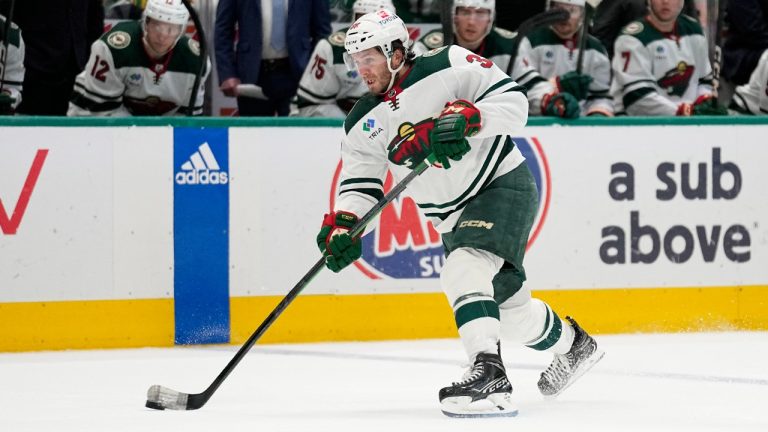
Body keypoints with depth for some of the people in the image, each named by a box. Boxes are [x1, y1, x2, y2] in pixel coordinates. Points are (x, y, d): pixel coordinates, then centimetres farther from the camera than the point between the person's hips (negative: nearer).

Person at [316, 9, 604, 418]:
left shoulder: (449, 66, -16)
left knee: (464, 269, -30)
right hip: (454, 215, 7)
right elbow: (359, 184, 3)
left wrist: (467, 118, -35)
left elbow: (513, 102, -19)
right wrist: (342, 225, -15)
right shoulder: (363, 124, 2)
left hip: (503, 185, -7)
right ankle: (572, 343, 41)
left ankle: (489, 376, -38)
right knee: (509, 310, 13)